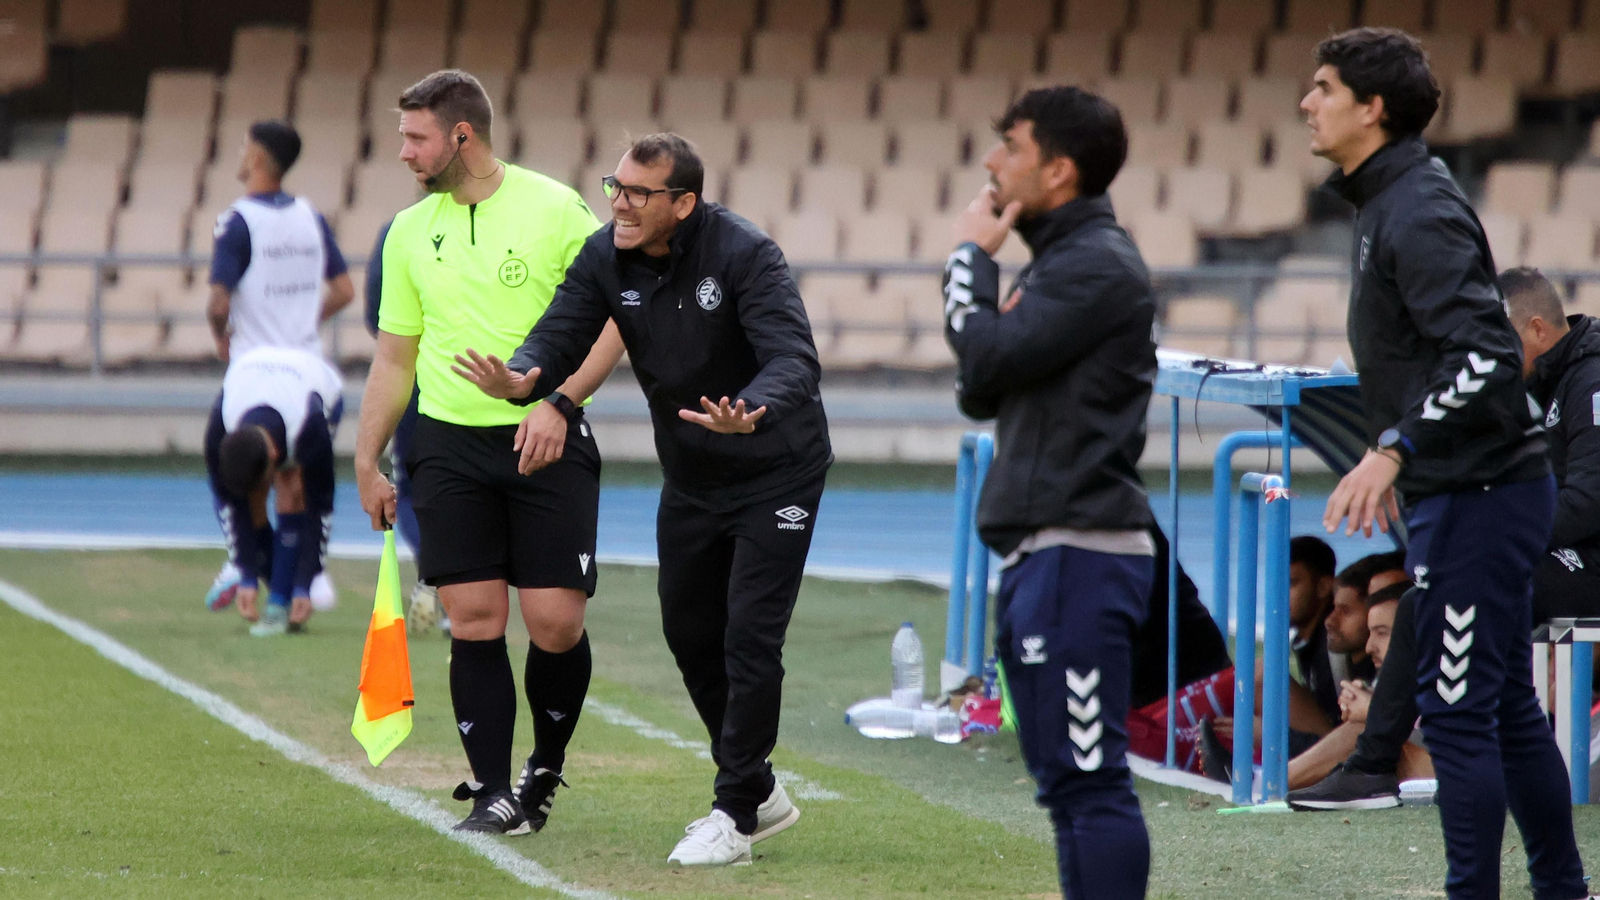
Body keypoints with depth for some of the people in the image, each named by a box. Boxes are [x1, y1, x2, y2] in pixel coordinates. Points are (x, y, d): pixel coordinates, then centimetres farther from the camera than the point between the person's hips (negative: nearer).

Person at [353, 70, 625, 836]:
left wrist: (559, 404, -16)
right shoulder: (408, 232, 9)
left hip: (545, 444, -3)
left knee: (555, 623, -6)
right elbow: (394, 356, 16)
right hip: (449, 447, 3)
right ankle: (492, 793, 3)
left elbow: (613, 318, -3)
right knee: (473, 621, -3)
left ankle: (546, 771, 18)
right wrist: (367, 463, 13)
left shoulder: (555, 209, -4)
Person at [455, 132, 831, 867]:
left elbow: (794, 360, -37)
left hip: (775, 470, -7)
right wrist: (520, 379, -39)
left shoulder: (744, 255, -26)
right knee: (690, 637, 14)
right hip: (689, 477, 7)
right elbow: (559, 337, -15)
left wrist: (747, 415, -58)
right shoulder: (606, 258, -9)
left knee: (749, 640, -11)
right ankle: (759, 793, 31)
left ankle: (733, 818, -1)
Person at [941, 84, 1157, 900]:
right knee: (1066, 779, 13)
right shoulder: (1056, 261, 19)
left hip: (1079, 553, -11)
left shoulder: (1099, 266, -12)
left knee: (1089, 777, -12)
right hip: (1039, 554, 11)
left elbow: (990, 360, -20)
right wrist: (991, 304, 1)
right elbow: (980, 394, 20)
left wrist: (971, 259, -5)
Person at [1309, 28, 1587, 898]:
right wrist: (1400, 456, 24)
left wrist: (1395, 448, -29)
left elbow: (1487, 355, -26)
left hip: (1478, 493, -10)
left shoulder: (1420, 214, -18)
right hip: (1460, 491, 10)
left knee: (1457, 709, -6)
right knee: (1509, 708, 15)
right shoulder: (1384, 204, 14)